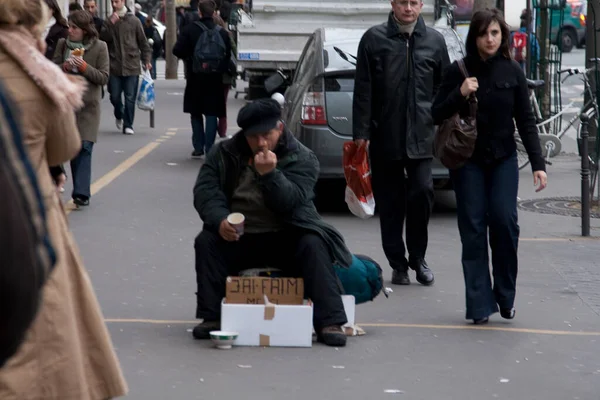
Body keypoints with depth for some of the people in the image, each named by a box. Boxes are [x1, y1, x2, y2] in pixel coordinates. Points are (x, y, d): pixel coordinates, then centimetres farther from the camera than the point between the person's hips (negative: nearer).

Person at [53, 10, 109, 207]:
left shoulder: (100, 47, -4)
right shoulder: (62, 44, 5)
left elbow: (103, 77, -4)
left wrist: (84, 67, -17)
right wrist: (65, 67, -13)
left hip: (88, 105, -3)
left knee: (84, 148, -8)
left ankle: (81, 193, -10)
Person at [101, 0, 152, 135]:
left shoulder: (134, 21, 2)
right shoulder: (109, 21, 7)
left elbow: (143, 43, 5)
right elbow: (103, 38, -5)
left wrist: (146, 60, -2)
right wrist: (110, 24, -15)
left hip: (132, 67, -2)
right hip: (114, 66, 2)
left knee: (130, 98, -2)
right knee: (115, 96, 6)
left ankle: (128, 125, 6)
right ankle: (119, 116, 34)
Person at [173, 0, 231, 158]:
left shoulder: (189, 30, -8)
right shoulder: (222, 33, -2)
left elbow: (177, 51, -12)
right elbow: (228, 56, -5)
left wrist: (188, 58, 7)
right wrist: (220, 68, 10)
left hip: (195, 78, -1)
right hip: (214, 79, 1)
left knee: (196, 113, 13)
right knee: (211, 113, 4)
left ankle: (198, 148, 11)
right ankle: (209, 149, -3)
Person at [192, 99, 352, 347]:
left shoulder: (302, 159, -4)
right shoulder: (225, 154, 4)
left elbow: (290, 202, -17)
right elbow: (205, 189, -6)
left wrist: (270, 174, -33)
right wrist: (220, 219, -25)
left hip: (285, 238, -2)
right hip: (238, 238, 2)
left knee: (313, 245, -29)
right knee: (206, 242, -24)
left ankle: (329, 322, -31)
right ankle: (211, 317, -22)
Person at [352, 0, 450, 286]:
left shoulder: (434, 41, 8)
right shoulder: (374, 39, 2)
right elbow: (363, 91, 1)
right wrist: (360, 132, -4)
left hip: (421, 136, 0)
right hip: (384, 136, 0)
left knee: (422, 191, -9)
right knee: (389, 202, 5)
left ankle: (417, 257, 10)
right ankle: (398, 263, 16)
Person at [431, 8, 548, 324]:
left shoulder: (512, 72, 2)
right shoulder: (458, 72, -1)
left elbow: (526, 121, 3)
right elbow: (437, 115, 1)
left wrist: (538, 163, -5)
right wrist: (459, 94, -17)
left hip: (503, 159, 0)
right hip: (467, 160, 0)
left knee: (503, 219, -13)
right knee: (473, 228, -5)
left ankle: (505, 296, 5)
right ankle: (480, 305, -2)